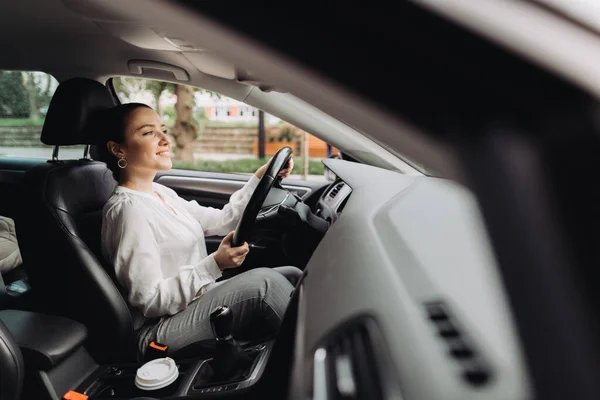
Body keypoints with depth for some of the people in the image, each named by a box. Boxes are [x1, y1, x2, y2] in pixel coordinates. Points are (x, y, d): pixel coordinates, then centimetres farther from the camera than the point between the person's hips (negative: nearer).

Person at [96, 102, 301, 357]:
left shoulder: (160, 193, 11)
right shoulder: (128, 209, -18)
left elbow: (221, 221, 9)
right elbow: (149, 302, -19)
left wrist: (259, 179, 1)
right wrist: (215, 264, -28)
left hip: (195, 300, 9)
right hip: (160, 331, -9)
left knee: (292, 276, -2)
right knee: (264, 281, -25)